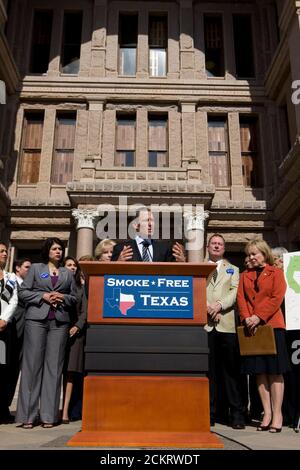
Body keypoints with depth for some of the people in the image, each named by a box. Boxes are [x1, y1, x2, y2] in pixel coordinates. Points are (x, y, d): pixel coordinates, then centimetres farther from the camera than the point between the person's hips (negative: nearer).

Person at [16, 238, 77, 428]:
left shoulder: (68, 273, 19)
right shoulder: (35, 268, 14)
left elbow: (74, 297, 16)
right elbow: (23, 292, 6)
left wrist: (63, 297, -4)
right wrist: (43, 296, -6)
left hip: (60, 322, 2)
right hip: (36, 319, -2)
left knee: (54, 366, -1)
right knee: (32, 364, -4)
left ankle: (49, 415, 4)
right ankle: (27, 415, 2)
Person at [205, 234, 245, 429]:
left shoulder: (233, 269, 19)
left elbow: (235, 292, 3)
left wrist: (220, 305, -12)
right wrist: (207, 308, -11)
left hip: (227, 324, 0)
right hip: (204, 324, 0)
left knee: (231, 369, 0)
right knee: (207, 370, 1)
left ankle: (237, 414, 6)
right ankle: (209, 413, 9)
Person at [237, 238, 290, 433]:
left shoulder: (276, 273, 5)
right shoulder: (245, 275, 16)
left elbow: (277, 298, -6)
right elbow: (241, 298, 7)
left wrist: (258, 317, -14)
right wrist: (247, 318, -9)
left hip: (271, 324, -3)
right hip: (251, 327, 4)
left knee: (275, 371, -1)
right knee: (259, 372, 5)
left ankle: (277, 414, 5)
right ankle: (267, 413, 12)